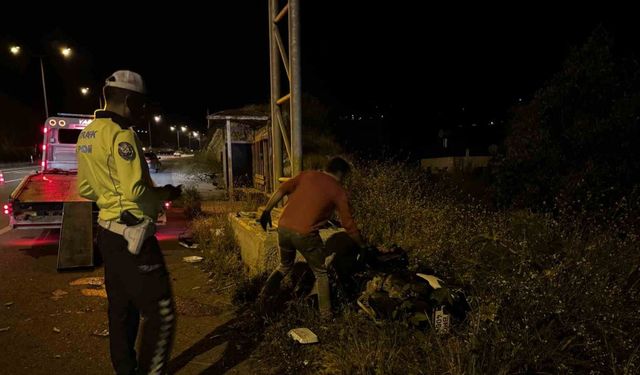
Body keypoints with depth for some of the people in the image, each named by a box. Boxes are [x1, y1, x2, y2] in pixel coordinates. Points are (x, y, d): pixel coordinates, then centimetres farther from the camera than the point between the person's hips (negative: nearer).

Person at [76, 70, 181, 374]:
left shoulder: (87, 135, 11)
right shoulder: (121, 134, -18)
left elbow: (85, 189, 18)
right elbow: (135, 192, -23)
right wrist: (166, 194, -7)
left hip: (108, 232, 10)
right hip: (132, 235, -10)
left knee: (122, 308, 19)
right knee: (161, 312, -3)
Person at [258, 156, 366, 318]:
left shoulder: (307, 175, 15)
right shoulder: (338, 191, 6)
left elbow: (281, 190, 4)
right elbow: (348, 224, 8)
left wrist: (267, 211, 9)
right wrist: (362, 245, 20)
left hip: (284, 227, 5)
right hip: (305, 234, -4)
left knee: (285, 266, 29)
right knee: (320, 273, 17)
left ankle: (264, 296, 19)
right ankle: (326, 315, 20)